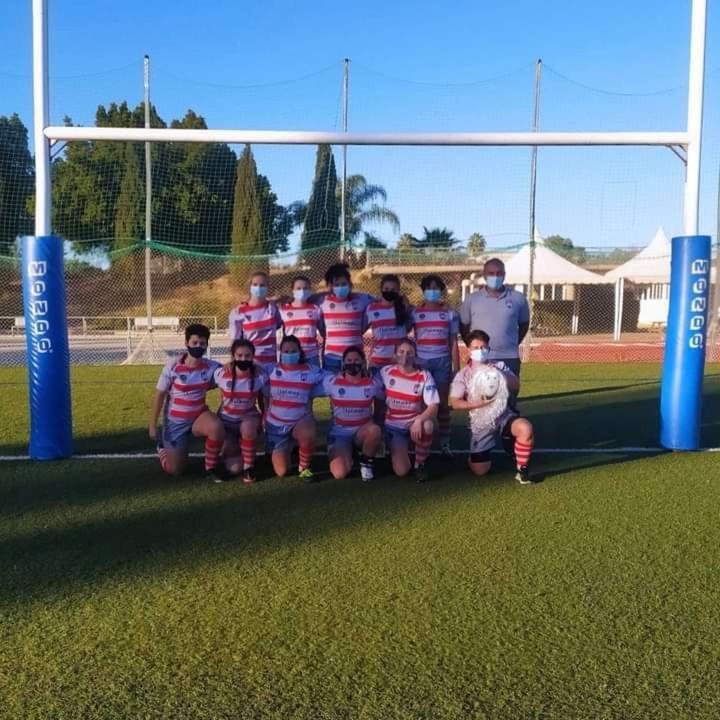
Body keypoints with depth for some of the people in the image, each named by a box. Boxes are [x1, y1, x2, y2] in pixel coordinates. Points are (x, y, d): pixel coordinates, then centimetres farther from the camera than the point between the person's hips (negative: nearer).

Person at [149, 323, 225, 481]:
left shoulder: (211, 367, -10)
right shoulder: (173, 366, -15)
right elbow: (159, 395, -7)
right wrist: (152, 425, -5)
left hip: (199, 416, 1)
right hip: (175, 422, -1)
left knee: (217, 428, -34)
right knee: (173, 469, -3)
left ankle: (210, 468, -9)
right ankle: (164, 446, 33)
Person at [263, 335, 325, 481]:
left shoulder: (312, 372, -7)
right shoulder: (272, 370, -3)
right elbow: (266, 397, 9)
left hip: (300, 421, -1)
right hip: (276, 425, 1)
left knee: (308, 435, -38)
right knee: (281, 472, -4)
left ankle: (304, 468, -9)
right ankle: (281, 452, 33)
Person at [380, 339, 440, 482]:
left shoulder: (424, 376, -11)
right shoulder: (386, 372, -5)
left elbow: (434, 407, -18)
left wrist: (419, 420, -36)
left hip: (414, 424, 0)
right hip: (393, 427, 0)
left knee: (427, 426, -38)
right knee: (401, 471, -18)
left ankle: (420, 464, -11)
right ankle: (397, 451, 21)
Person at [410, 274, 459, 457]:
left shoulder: (450, 313, 6)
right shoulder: (415, 313, 5)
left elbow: (453, 343, 7)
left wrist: (456, 368, 3)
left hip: (442, 362, 0)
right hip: (421, 361, 0)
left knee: (443, 403, 2)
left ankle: (445, 443, 9)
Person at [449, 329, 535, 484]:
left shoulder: (499, 366, 3)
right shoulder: (463, 375, -3)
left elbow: (516, 386, -6)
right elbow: (455, 403, -9)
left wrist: (501, 374, -20)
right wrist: (479, 404, -20)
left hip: (504, 416, 1)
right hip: (482, 424, 0)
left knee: (526, 428, -34)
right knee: (480, 470, -4)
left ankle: (522, 470, -14)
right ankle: (477, 457, 35)